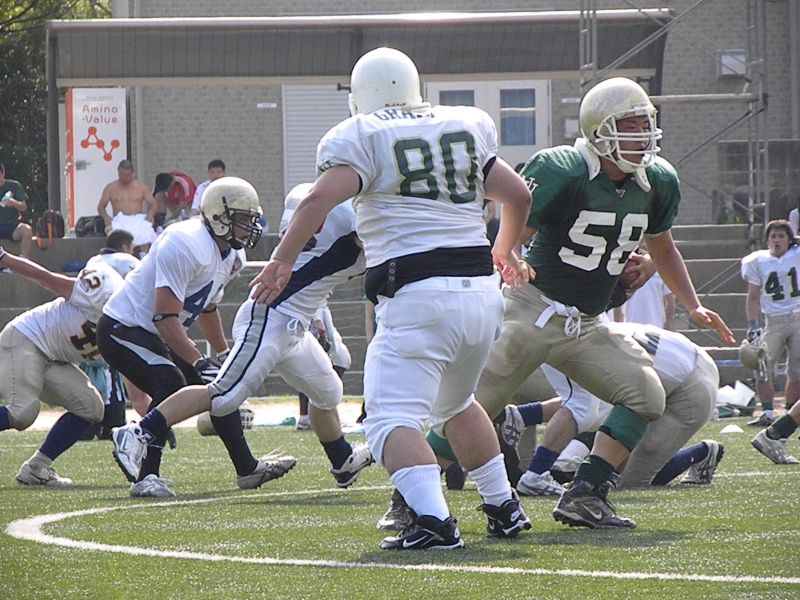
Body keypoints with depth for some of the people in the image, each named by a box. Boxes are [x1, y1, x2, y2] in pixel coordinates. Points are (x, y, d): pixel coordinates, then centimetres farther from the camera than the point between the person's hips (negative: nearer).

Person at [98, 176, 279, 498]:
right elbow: (165, 318, -31)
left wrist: (225, 354, 28)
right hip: (123, 329, -10)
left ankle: (247, 469, 22)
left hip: (157, 335, 10)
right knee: (171, 385, -29)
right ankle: (145, 476, -28)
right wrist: (200, 362, -35)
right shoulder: (185, 245, -28)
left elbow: (207, 308, 23)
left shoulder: (231, 256, 4)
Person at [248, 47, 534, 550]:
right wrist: (504, 251, 40)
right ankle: (504, 508, 33)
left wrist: (281, 262, -9)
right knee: (455, 404, 29)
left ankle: (434, 519, -30)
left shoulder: (361, 137, 0)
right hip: (482, 291, 6)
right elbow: (519, 195, 22)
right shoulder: (468, 128, 16)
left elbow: (321, 198, -15)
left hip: (418, 296, -6)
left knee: (393, 418, -10)